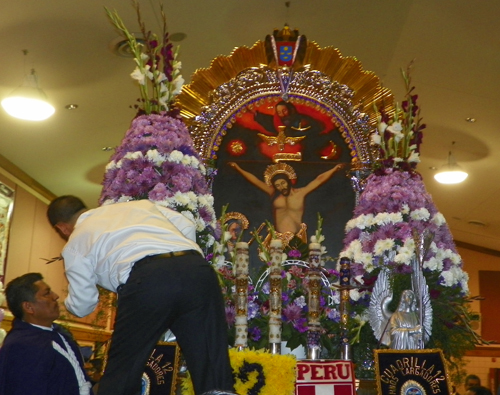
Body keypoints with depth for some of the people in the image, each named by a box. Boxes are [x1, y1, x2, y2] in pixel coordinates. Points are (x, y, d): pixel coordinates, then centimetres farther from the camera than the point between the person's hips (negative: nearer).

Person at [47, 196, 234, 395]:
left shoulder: (75, 243, 25)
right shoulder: (137, 204, 35)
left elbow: (83, 306, 29)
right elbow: (187, 227, 28)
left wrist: (67, 303, 53)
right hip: (197, 267, 4)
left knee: (121, 373, 15)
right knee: (214, 367, 9)